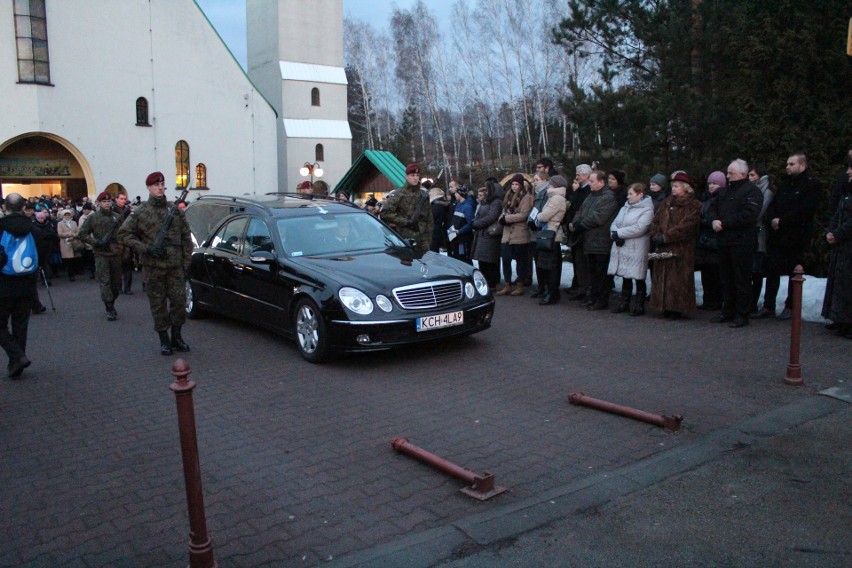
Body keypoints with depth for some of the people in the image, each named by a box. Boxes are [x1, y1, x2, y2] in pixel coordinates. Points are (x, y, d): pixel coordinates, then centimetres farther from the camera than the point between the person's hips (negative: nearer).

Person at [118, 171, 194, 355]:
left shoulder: (175, 210, 8)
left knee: (179, 300, 3)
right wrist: (146, 248, -11)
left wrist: (187, 261, 3)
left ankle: (176, 336, 19)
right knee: (158, 304, 4)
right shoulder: (140, 213, 1)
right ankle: (164, 340, 16)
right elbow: (124, 234, 1)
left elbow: (186, 237, 9)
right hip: (154, 266, -2)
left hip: (176, 265, 2)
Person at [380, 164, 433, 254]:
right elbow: (384, 213, -14)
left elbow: (429, 219, 16)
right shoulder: (399, 194, -3)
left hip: (421, 241, 5)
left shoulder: (424, 195, 13)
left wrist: (428, 240, 9)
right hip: (404, 239, -5)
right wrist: (405, 221, -16)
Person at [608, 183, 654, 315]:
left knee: (638, 278, 1)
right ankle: (624, 304, 21)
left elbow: (639, 229, -20)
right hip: (621, 248, 7)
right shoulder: (625, 207, 16)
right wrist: (616, 236, -11)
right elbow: (614, 223, 9)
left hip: (636, 250, -7)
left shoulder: (646, 210, -7)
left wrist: (618, 233, -15)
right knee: (625, 277, 13)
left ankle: (639, 306, 10)